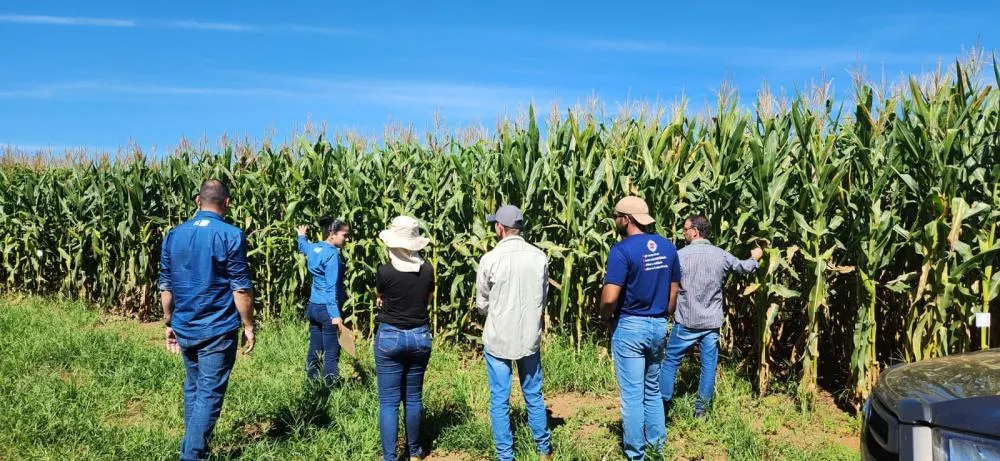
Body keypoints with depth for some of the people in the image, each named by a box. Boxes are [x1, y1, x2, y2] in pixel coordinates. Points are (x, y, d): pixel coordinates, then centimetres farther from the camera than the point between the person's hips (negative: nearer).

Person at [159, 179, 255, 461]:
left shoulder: (173, 235, 4)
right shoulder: (231, 236, -13)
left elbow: (166, 287, 9)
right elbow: (241, 288, -14)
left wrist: (170, 324, 18)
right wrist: (249, 326, -4)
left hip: (185, 328, 6)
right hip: (218, 330, -6)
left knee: (193, 389, 20)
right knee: (210, 394, 1)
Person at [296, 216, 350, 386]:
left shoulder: (313, 248, 8)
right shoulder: (333, 255, -17)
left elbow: (302, 245, 34)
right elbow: (331, 288, -23)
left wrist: (301, 236, 56)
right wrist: (335, 314, -26)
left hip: (313, 306, 9)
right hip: (327, 309, -9)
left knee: (314, 350, 15)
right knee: (331, 353, -2)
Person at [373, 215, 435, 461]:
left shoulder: (384, 271, -13)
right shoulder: (427, 270, -5)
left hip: (390, 337, -4)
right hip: (420, 336, 4)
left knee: (388, 401, 4)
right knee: (413, 397, 17)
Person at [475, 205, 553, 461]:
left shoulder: (490, 259, -14)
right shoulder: (540, 257, -4)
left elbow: (482, 305, -3)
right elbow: (543, 298, 6)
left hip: (498, 339, -3)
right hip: (530, 337, 3)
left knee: (500, 401, 8)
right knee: (534, 396, 17)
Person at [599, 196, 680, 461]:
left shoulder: (622, 250, -18)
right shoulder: (668, 247, 3)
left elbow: (610, 297, -23)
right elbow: (674, 290, 10)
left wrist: (605, 318, -4)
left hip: (630, 327, -7)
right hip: (658, 326, 7)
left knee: (632, 394, 5)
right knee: (653, 390, 21)